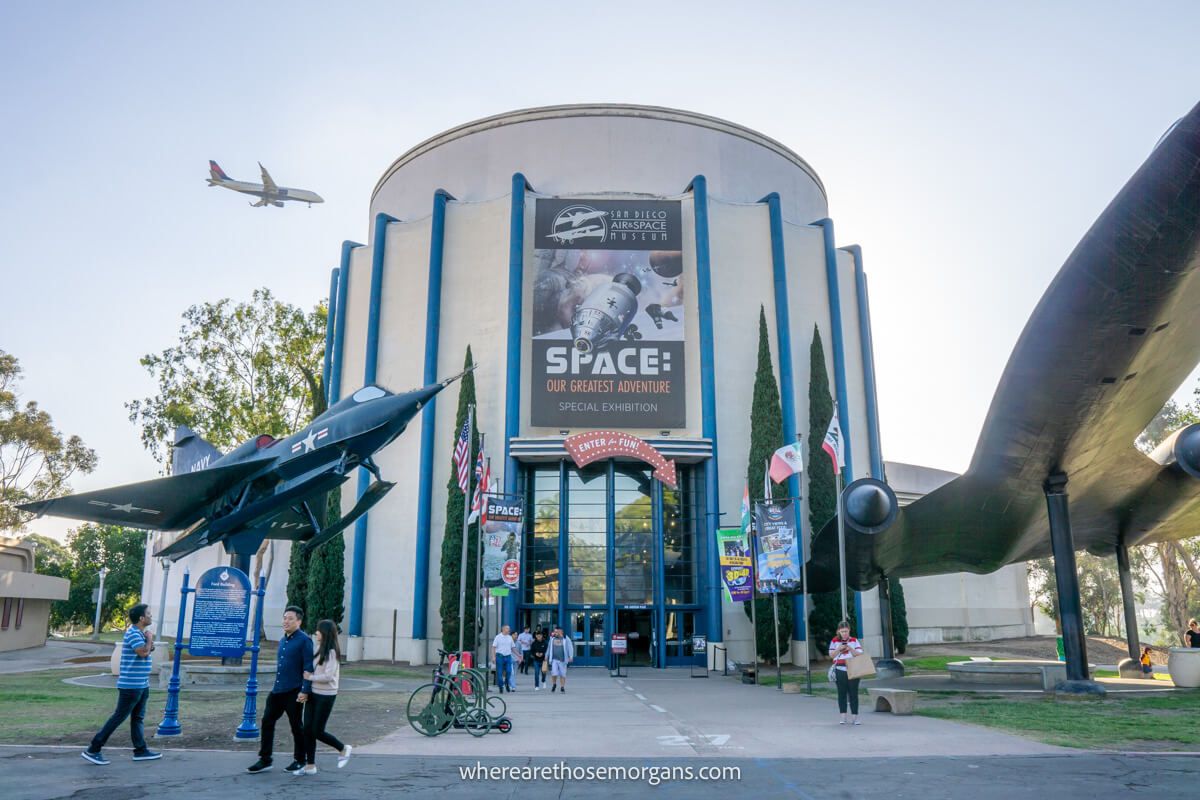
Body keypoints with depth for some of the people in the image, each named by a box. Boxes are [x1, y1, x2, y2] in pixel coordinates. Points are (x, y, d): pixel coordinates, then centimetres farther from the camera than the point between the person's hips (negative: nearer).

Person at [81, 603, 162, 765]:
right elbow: (143, 652, -30)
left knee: (138, 718, 13)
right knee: (119, 717, -4)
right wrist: (149, 638, -14)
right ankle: (93, 750, 3)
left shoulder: (139, 633, 14)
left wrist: (150, 646, 4)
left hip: (141, 684, 10)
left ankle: (141, 750, 18)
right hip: (131, 685, -10)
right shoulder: (133, 633, -17)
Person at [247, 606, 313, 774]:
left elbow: (308, 667, -15)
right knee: (267, 722, 6)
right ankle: (265, 760, 17)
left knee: (296, 726, 5)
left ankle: (299, 761, 20)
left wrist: (305, 691, -20)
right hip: (277, 690, 7)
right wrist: (277, 685, 21)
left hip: (294, 692, -7)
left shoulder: (304, 640, -12)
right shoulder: (282, 640, 12)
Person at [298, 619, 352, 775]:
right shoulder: (318, 648, 9)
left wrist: (310, 677, -12)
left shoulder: (332, 652, -15)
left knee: (317, 731, -2)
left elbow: (328, 676, -20)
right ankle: (310, 765, 14)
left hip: (325, 696, -8)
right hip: (313, 693, 8)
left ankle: (343, 749, 19)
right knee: (308, 729, 5)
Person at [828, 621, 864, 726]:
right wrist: (839, 649, -13)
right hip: (840, 671, 0)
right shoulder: (835, 641, 5)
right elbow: (831, 655, 3)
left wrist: (850, 649, -16)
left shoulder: (854, 640, 4)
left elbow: (860, 654, 0)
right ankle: (843, 717, 10)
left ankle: (855, 717, 7)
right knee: (842, 693, 5)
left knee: (853, 693, 2)